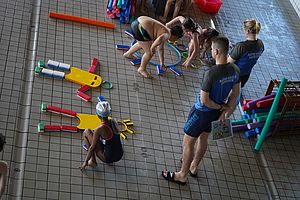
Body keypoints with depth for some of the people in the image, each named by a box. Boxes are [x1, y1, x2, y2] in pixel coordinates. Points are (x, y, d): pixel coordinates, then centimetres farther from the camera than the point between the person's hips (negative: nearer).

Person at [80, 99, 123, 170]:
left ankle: (92, 161, 6)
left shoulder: (100, 129, -21)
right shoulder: (113, 122, -3)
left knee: (87, 132, 3)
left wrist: (86, 161, 2)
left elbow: (92, 147, -12)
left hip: (108, 158, -6)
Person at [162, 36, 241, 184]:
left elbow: (204, 100, -27)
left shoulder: (211, 73, -33)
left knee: (188, 143, 11)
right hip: (216, 113, 8)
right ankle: (193, 167, 48)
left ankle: (182, 176, 25)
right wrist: (225, 111, 7)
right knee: (203, 138, 27)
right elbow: (235, 94, 2)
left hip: (202, 112, -7)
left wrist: (220, 107, -11)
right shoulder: (235, 70, -10)